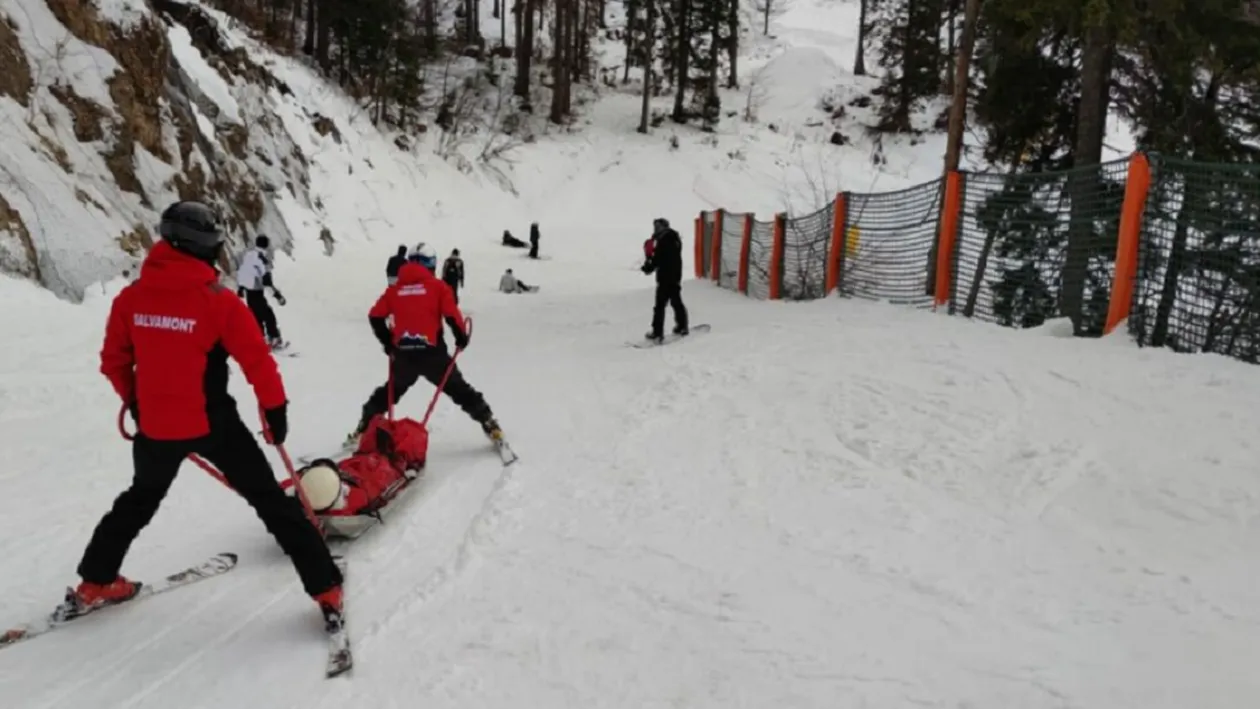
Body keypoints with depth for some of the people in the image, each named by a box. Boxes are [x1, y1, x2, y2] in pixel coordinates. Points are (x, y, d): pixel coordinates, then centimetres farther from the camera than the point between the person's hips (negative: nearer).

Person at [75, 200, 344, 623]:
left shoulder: (131, 298, -1)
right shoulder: (219, 301, -16)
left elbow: (113, 361, 9)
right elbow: (257, 361, -14)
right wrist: (276, 408, -1)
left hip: (155, 424, 5)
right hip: (212, 421, -4)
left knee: (142, 498, 31)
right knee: (270, 499, 3)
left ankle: (95, 582, 40)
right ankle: (325, 587, 2)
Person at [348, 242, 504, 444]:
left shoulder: (394, 289, 10)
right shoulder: (437, 286, 1)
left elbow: (375, 316, 7)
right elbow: (452, 315, -9)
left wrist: (388, 342, 20)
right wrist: (461, 336, 7)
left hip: (402, 353, 3)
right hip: (431, 352, -3)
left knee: (389, 392, 25)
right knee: (460, 390, 9)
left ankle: (362, 430, 28)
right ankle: (491, 427, 8)